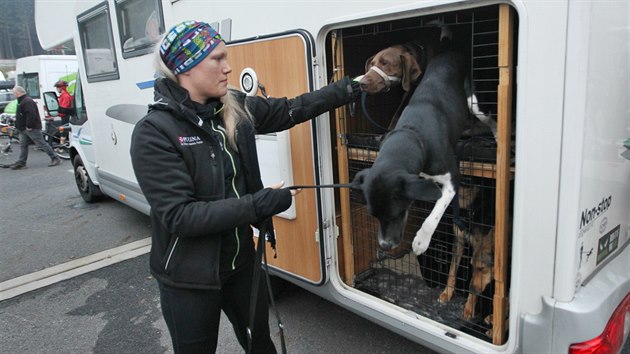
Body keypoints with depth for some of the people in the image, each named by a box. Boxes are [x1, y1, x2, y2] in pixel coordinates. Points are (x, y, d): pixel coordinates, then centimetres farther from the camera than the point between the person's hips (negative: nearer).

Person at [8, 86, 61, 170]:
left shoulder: (27, 101, -18)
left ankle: (55, 158, -3)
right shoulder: (22, 101, 18)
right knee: (23, 145, 11)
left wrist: (29, 126, -25)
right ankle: (21, 162, 16)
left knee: (42, 144, -8)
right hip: (24, 129, 11)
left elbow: (31, 115, -27)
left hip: (32, 128, -11)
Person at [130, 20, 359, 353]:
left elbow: (292, 110, 7)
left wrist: (353, 87, 6)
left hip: (240, 260, 5)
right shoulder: (153, 132, -20)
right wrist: (258, 204, -26)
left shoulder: (235, 108, -4)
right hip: (188, 276, -5)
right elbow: (180, 216, -24)